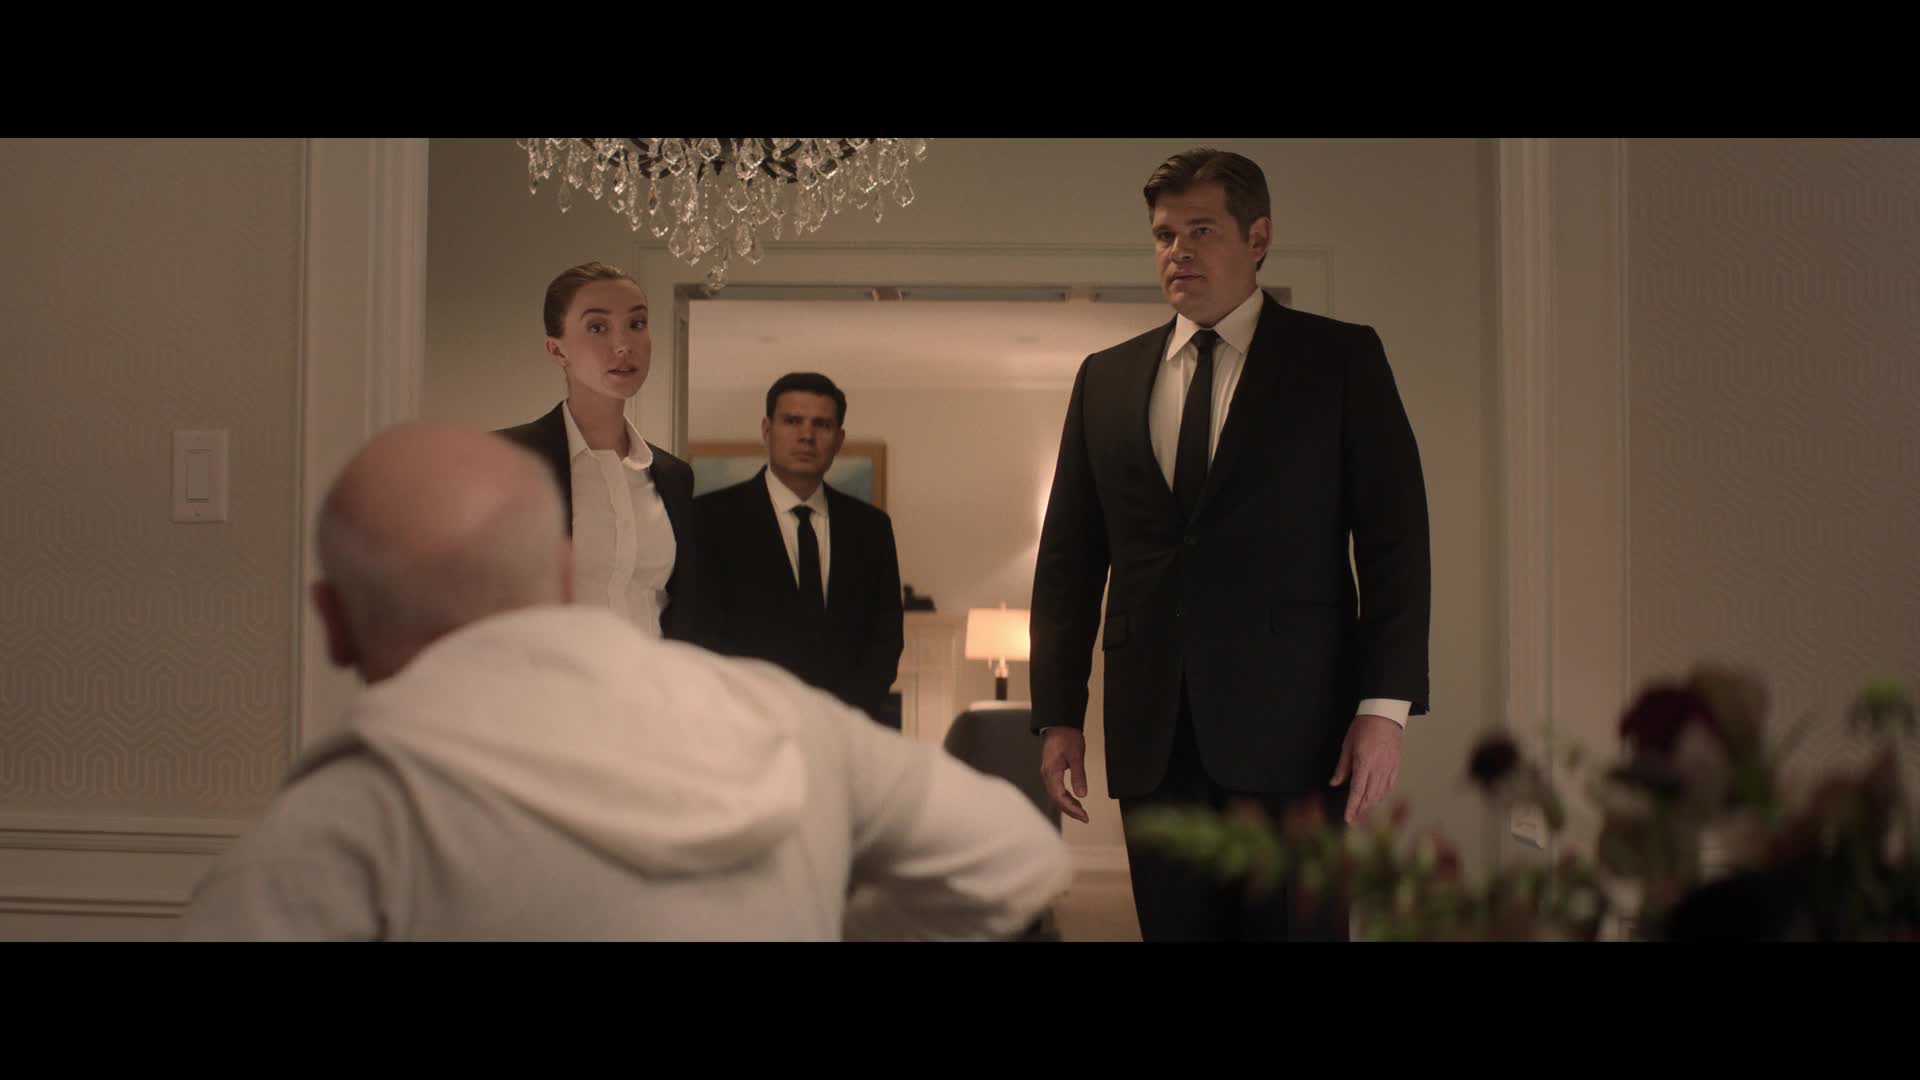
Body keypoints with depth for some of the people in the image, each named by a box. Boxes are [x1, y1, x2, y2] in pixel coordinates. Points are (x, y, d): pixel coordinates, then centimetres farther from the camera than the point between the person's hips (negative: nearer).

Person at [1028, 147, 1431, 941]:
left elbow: (1395, 542, -1)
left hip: (1292, 727, -3)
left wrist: (1384, 705, -10)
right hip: (1153, 736, 3)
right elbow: (1068, 556, 13)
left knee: (1299, 924, 0)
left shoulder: (1340, 359, 4)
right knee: (1174, 927, 7)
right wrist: (1058, 713, 6)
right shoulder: (1106, 378, 13)